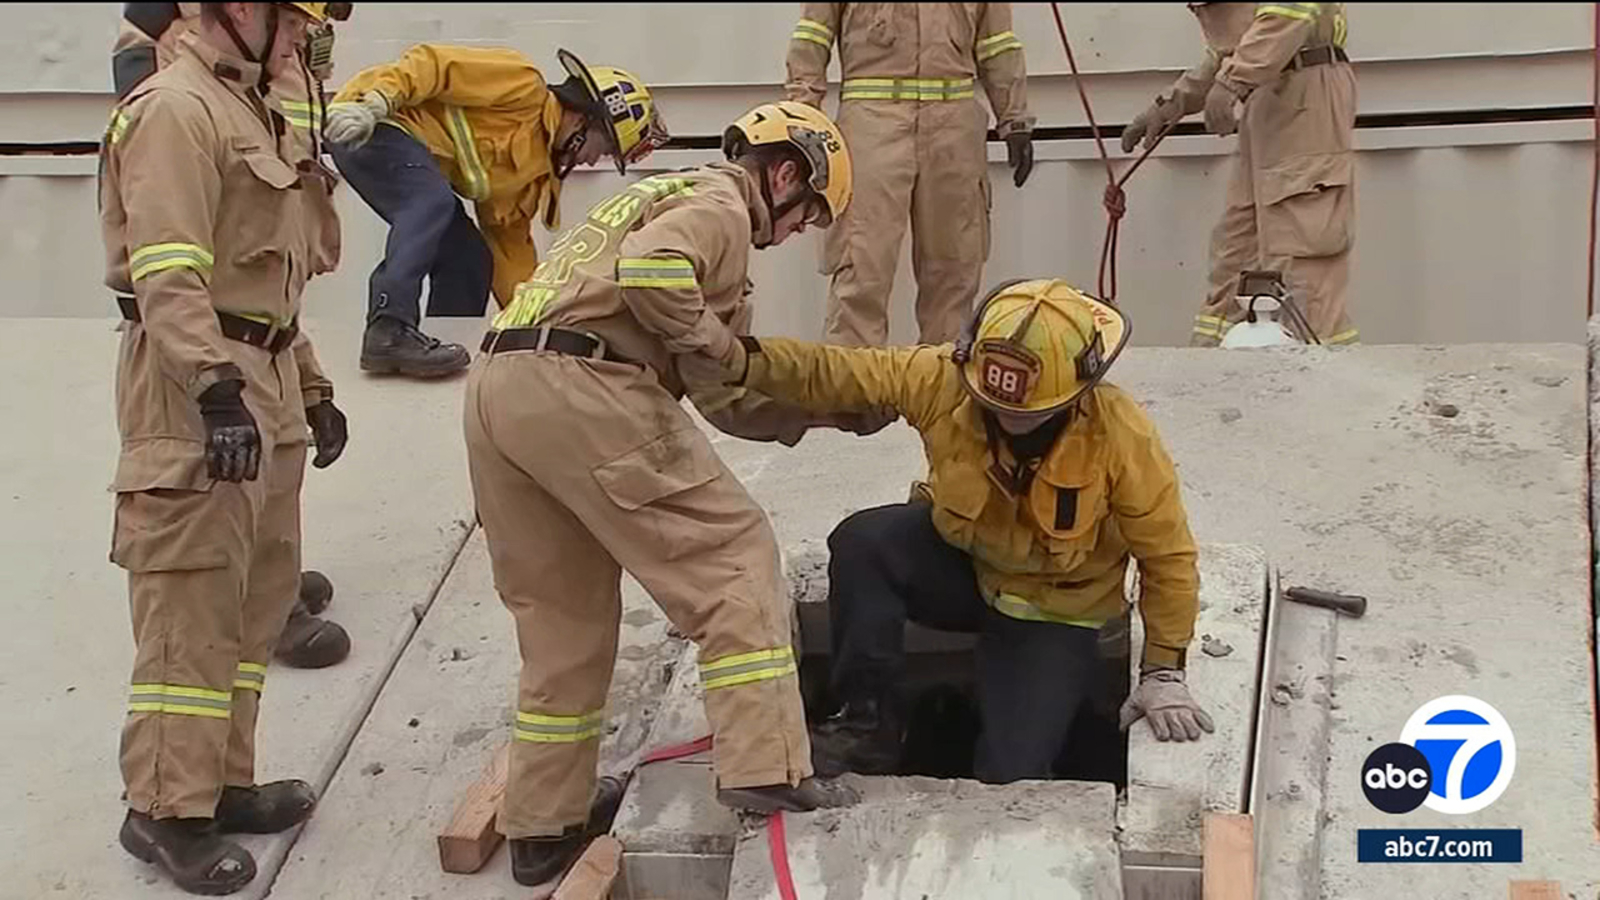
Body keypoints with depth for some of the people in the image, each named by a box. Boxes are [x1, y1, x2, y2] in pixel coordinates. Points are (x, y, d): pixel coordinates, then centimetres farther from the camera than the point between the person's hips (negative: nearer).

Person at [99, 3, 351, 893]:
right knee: (192, 609, -6)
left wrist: (313, 387, 24)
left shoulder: (255, 111, 20)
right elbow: (168, 277, -22)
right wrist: (218, 392, -29)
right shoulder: (175, 110, -11)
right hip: (198, 397, -10)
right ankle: (166, 810, 3)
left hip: (263, 386, 10)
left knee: (260, 599, 13)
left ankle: (223, 779, 23)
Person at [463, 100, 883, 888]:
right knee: (732, 557, 0)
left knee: (563, 616, 16)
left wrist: (829, 411, 28)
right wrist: (712, 335, -4)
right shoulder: (721, 202, 5)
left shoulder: (670, 195, 34)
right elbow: (649, 269, -21)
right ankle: (764, 768, -8)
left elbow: (727, 401, 31)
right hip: (580, 389, -9)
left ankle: (542, 828, 19)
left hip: (495, 388, 9)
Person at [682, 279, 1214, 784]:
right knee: (862, 542, -30)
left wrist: (1163, 672, -10)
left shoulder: (1123, 438, -26)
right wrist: (746, 360, -39)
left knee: (1010, 776, -17)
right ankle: (867, 722, -15)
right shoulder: (943, 379, -22)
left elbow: (1167, 556, -14)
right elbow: (831, 374, -21)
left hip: (1052, 613, -2)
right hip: (959, 562, 2)